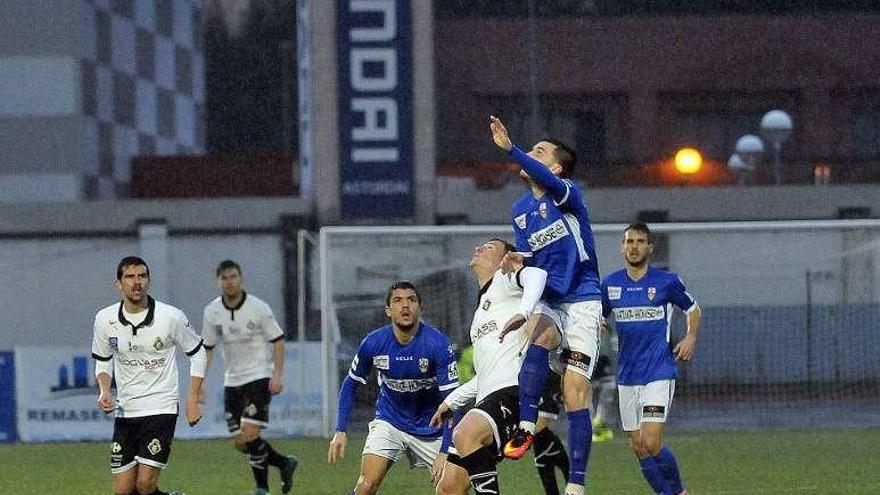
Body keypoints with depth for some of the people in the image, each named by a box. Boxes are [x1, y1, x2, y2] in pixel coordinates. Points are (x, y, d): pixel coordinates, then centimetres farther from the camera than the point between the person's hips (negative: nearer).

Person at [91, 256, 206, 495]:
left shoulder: (171, 317, -10)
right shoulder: (105, 319, -2)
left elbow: (197, 353, 5)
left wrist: (193, 401, 0)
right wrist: (105, 391, -4)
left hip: (161, 409, -4)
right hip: (125, 411, 4)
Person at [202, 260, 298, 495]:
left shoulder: (258, 308, -10)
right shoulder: (212, 312, 1)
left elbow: (278, 341, -5)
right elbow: (207, 348, 11)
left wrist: (278, 375, -14)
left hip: (259, 376, -5)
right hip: (232, 380, 6)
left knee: (250, 435, -18)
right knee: (239, 443, 4)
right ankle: (284, 463, 25)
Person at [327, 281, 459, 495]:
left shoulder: (439, 344, -22)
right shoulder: (373, 343, -14)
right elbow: (351, 384, 4)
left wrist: (445, 452, -27)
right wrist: (340, 431, -3)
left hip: (430, 428, 0)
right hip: (389, 421, 0)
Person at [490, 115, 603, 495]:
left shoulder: (567, 193, -7)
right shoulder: (519, 210, 13)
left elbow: (546, 181, -31)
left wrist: (510, 149, -44)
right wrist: (519, 262, -3)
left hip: (581, 300, -5)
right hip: (548, 300, 5)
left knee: (575, 392, -9)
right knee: (537, 338, -33)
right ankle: (526, 427, -34)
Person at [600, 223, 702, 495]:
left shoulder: (667, 281, -2)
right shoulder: (610, 284, 6)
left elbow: (693, 309, 14)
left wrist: (691, 337, -4)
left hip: (659, 373, -4)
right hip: (627, 376, 4)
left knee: (651, 444, -17)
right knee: (638, 448, 4)